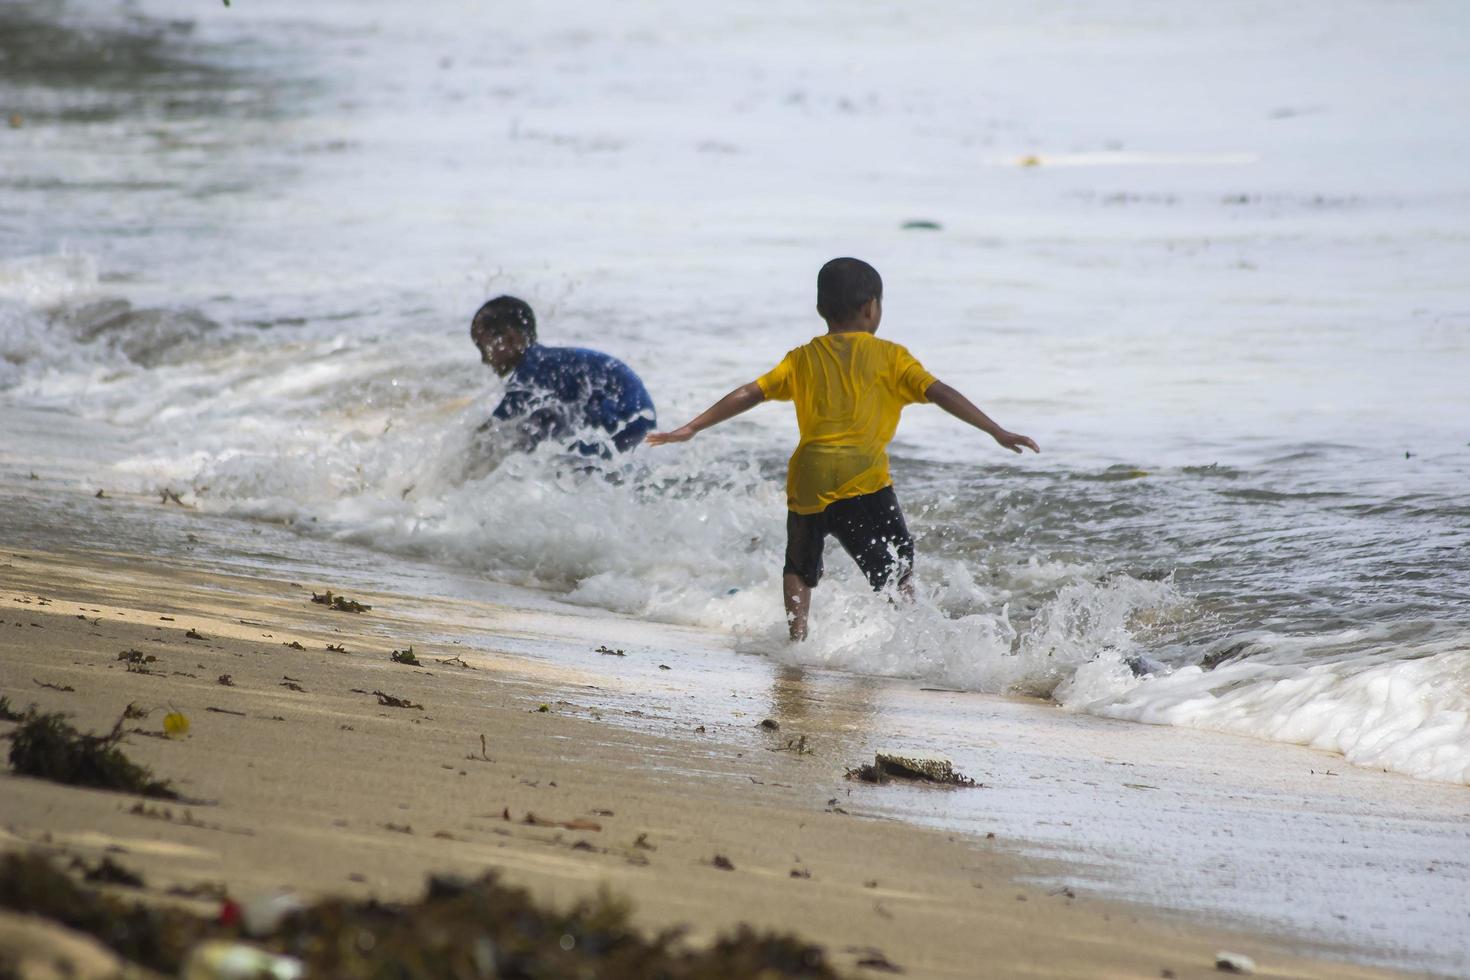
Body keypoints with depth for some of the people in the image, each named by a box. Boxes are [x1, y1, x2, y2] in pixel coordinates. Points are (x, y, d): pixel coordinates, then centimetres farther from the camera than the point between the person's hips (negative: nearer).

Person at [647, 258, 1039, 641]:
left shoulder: (802, 359, 15)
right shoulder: (889, 356, 8)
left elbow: (748, 394, 12)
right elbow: (940, 393, 2)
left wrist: (692, 428, 16)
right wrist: (998, 432, 3)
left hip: (808, 480, 3)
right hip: (863, 481, -3)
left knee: (800, 568, 23)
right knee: (899, 573, 1)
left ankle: (797, 639, 11)